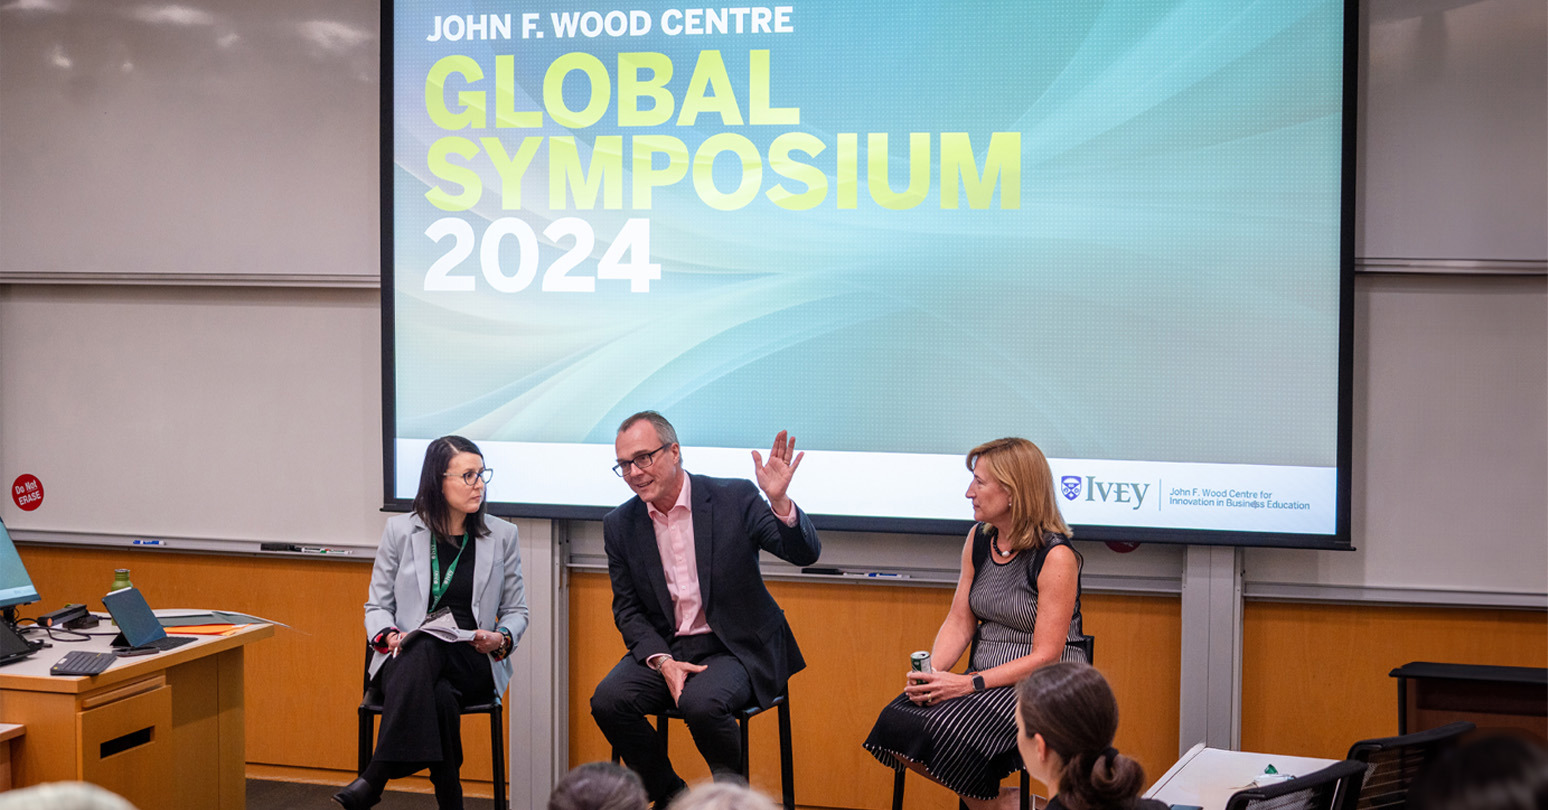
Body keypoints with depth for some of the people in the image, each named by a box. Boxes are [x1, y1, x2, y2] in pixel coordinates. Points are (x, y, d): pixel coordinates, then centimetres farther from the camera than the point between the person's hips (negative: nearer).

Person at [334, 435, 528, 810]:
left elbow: (516, 610, 14)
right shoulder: (400, 530, 7)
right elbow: (377, 605, 10)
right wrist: (390, 635, -13)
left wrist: (500, 639, -9)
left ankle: (375, 778, -40)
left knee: (427, 647, -36)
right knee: (439, 698, -38)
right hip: (409, 658, 0)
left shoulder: (502, 535, 9)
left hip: (473, 663, 0)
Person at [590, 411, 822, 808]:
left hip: (735, 647, -4)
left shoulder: (734, 499, -7)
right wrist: (663, 662, -10)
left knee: (700, 701, -33)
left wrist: (779, 501, -33)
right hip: (663, 647, 4)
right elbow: (627, 611, 8)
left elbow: (805, 553, -14)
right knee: (607, 701, -22)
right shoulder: (619, 525, 3)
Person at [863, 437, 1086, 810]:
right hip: (985, 678, 7)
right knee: (897, 721, -17)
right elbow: (960, 621, 9)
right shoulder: (979, 539, 7)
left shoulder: (1056, 556, -15)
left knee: (945, 732, -30)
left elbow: (1045, 656, -17)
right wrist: (932, 672, -10)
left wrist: (970, 683, -23)